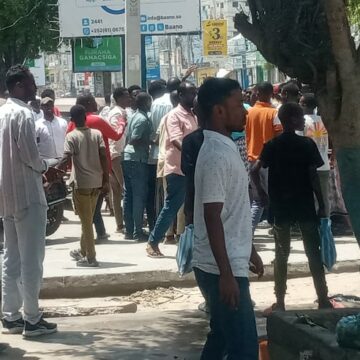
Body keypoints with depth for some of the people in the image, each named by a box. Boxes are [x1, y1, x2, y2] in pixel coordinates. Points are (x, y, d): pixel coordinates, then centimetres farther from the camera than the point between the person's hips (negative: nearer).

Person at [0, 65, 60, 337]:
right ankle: (32, 319, -2)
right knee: (31, 258, -4)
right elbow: (30, 155, -19)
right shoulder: (23, 114, -15)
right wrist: (46, 169, 0)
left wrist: (39, 169, 15)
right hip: (27, 195, -9)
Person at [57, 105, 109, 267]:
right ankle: (83, 251, 32)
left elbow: (66, 160, -17)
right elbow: (104, 158, 0)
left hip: (81, 183, -5)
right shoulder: (97, 134, 4)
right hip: (96, 182, 5)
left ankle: (90, 258, -1)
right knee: (88, 219, 19)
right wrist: (106, 181, 3)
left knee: (86, 220, 0)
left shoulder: (71, 136, -8)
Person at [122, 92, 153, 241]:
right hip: (137, 160, -9)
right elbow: (133, 139, -21)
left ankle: (129, 230, 14)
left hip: (127, 158, 9)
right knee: (139, 196, -6)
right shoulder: (143, 119, -13)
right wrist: (150, 142, -12)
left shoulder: (134, 116, 14)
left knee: (128, 195, 10)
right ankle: (138, 232, -5)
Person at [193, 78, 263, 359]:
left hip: (231, 264, 10)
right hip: (222, 269, -10)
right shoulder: (217, 155, -19)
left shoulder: (225, 148, 12)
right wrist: (226, 274, -24)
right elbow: (213, 217, -23)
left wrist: (249, 251, 25)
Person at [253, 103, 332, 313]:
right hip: (305, 206, -2)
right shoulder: (307, 144, -6)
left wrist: (262, 193, 7)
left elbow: (255, 171, -7)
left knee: (282, 254, 8)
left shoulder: (272, 146, 0)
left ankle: (280, 302, 8)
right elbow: (314, 177, -9)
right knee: (313, 253, 6)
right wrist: (322, 205, -3)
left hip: (280, 206, 2)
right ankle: (323, 299, 8)